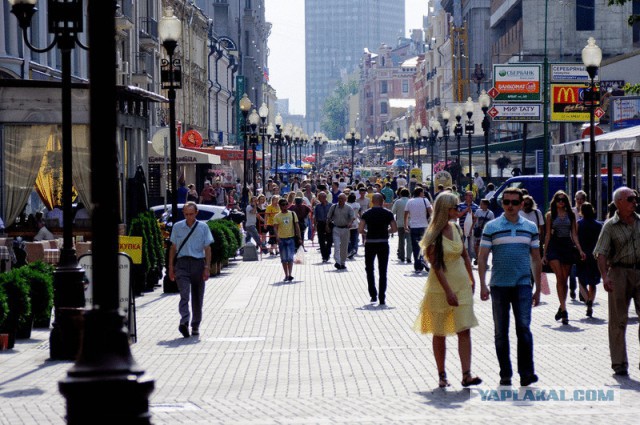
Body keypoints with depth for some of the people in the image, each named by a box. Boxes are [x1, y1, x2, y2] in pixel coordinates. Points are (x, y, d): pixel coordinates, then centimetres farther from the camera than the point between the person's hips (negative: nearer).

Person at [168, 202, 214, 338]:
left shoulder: (203, 228, 3)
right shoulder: (177, 227, 7)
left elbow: (207, 249, 4)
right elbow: (173, 247, 13)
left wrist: (207, 268, -2)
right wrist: (171, 267, 10)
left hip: (198, 263, 1)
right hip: (182, 263, -1)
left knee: (197, 297, 7)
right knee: (184, 294, -17)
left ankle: (195, 326, 18)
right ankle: (184, 322, -30)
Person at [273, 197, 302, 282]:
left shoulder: (292, 214, 5)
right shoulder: (277, 216, 2)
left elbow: (296, 226, 6)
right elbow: (275, 227, -7)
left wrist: (299, 238, 1)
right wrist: (277, 237, -25)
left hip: (291, 238, -1)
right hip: (281, 239, 1)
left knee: (290, 257, -8)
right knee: (284, 258, 6)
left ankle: (290, 275, -10)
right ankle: (286, 275, 14)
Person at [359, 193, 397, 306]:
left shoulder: (367, 213, -1)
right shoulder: (388, 213, -1)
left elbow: (360, 229, -8)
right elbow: (394, 229, -4)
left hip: (370, 243, 0)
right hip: (383, 244, 0)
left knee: (369, 269, 16)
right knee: (383, 272, 4)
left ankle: (373, 295, 12)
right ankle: (382, 298, 1)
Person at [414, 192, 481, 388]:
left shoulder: (456, 228, 7)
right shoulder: (434, 235, -12)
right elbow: (436, 266, -15)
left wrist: (472, 280, 15)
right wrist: (448, 291, -19)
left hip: (462, 284, 5)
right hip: (440, 287, -5)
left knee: (464, 330, -6)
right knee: (440, 333, 5)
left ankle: (466, 375, -10)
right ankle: (442, 375, 15)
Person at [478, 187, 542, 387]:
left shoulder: (531, 228, 9)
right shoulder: (491, 227, 3)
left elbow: (535, 259, 14)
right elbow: (482, 257, 2)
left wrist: (538, 289, 13)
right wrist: (483, 285, -8)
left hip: (523, 285, 0)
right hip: (499, 286, 0)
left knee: (524, 328, -12)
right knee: (501, 332, 5)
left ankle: (526, 373, -10)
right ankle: (505, 375, 13)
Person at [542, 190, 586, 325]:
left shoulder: (571, 215, 10)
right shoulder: (550, 215, 5)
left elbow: (574, 235, 11)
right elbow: (547, 235, 6)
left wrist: (580, 250, 0)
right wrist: (544, 254, 4)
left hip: (567, 246, 2)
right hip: (554, 246, -2)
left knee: (564, 280, 4)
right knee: (560, 278, -14)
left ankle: (561, 308, 18)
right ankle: (564, 310, -18)